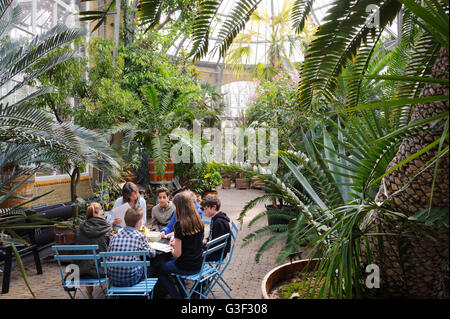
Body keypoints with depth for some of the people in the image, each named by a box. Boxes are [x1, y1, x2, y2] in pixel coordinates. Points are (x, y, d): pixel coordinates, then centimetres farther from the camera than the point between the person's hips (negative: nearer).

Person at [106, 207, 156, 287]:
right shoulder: (140, 236, -7)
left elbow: (108, 258, 7)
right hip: (130, 280, -4)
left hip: (113, 280, 4)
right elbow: (152, 254, 6)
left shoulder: (115, 236, 2)